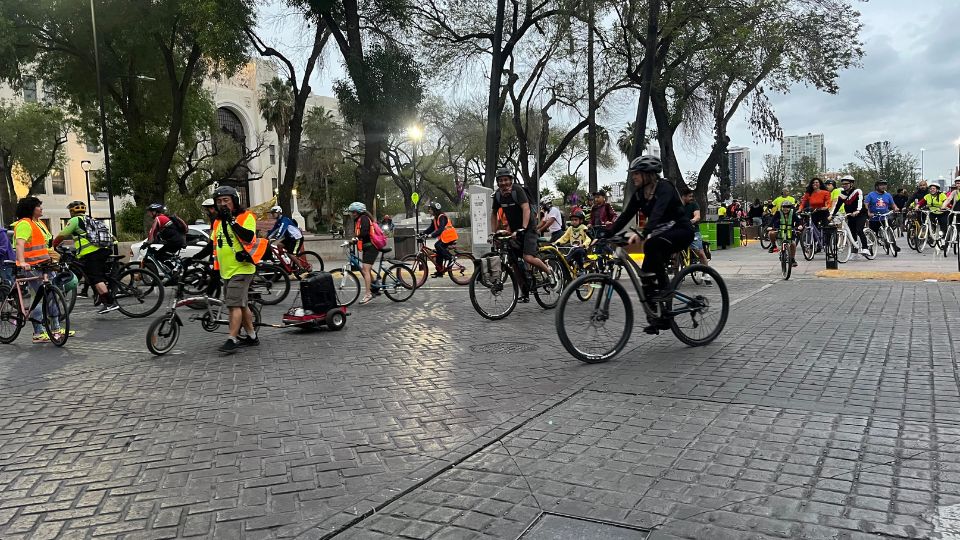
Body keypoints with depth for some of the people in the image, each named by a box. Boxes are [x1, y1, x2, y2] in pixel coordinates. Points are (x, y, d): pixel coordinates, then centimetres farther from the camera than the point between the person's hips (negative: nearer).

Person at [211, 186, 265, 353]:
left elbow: (248, 236, -22)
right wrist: (214, 264, 19)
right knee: (241, 305, 13)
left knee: (234, 305, -13)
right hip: (226, 271, 8)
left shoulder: (246, 216, -6)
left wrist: (231, 220, -22)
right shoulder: (218, 222, 15)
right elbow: (214, 245, 25)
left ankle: (232, 339, -11)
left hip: (241, 269, -8)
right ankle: (251, 336, 22)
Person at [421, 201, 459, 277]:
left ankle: (449, 257, -12)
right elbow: (431, 228, 12)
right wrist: (422, 233, -1)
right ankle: (439, 271, 10)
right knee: (439, 252, 5)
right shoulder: (436, 218, 13)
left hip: (450, 237, -10)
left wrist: (432, 235, -39)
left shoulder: (442, 217, -17)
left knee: (438, 246, -25)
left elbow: (441, 229, -30)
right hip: (443, 237, 10)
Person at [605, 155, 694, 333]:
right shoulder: (639, 194, 2)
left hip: (681, 232, -8)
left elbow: (658, 212, -38)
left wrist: (641, 234, -53)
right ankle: (662, 318, 9)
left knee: (651, 245, -36)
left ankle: (664, 286, -20)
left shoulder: (664, 187, -21)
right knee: (647, 274, -3)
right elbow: (625, 216, 0)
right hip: (662, 235, 8)